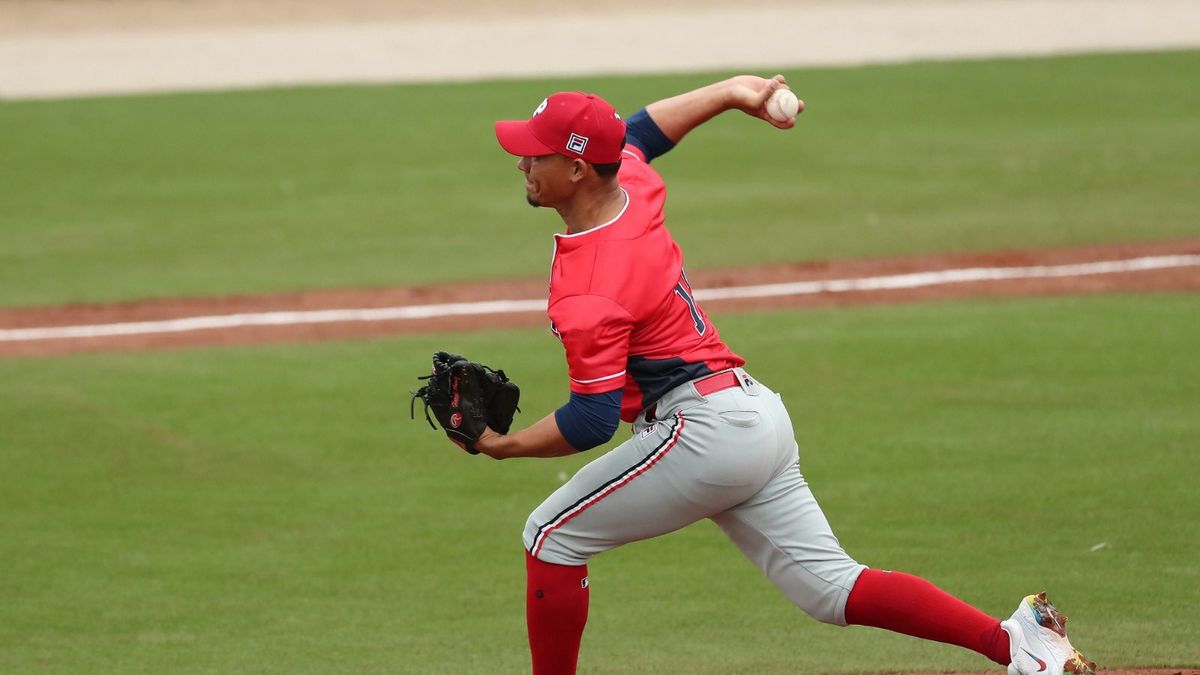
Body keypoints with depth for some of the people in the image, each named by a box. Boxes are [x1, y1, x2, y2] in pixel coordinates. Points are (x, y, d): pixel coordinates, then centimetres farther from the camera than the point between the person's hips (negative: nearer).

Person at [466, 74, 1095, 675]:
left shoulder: (586, 295, -19)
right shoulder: (634, 188, 7)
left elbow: (592, 420, -20)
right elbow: (640, 131, 30)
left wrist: (506, 445, -8)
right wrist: (731, 91, 35)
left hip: (705, 430, -10)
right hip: (761, 419, 10)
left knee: (552, 535, 2)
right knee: (831, 586, 7)